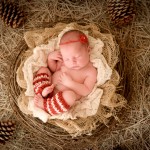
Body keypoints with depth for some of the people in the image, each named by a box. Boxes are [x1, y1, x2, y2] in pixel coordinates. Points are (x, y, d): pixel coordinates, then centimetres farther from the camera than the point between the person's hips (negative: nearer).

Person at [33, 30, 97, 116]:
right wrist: (50, 58, 2)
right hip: (50, 89, 6)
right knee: (43, 70, 1)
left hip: (63, 99, -6)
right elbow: (54, 69, 21)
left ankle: (45, 106, -25)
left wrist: (70, 83, -25)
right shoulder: (64, 62, 4)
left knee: (70, 95, -39)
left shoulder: (91, 71, -12)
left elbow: (86, 91, -18)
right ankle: (42, 92, -22)